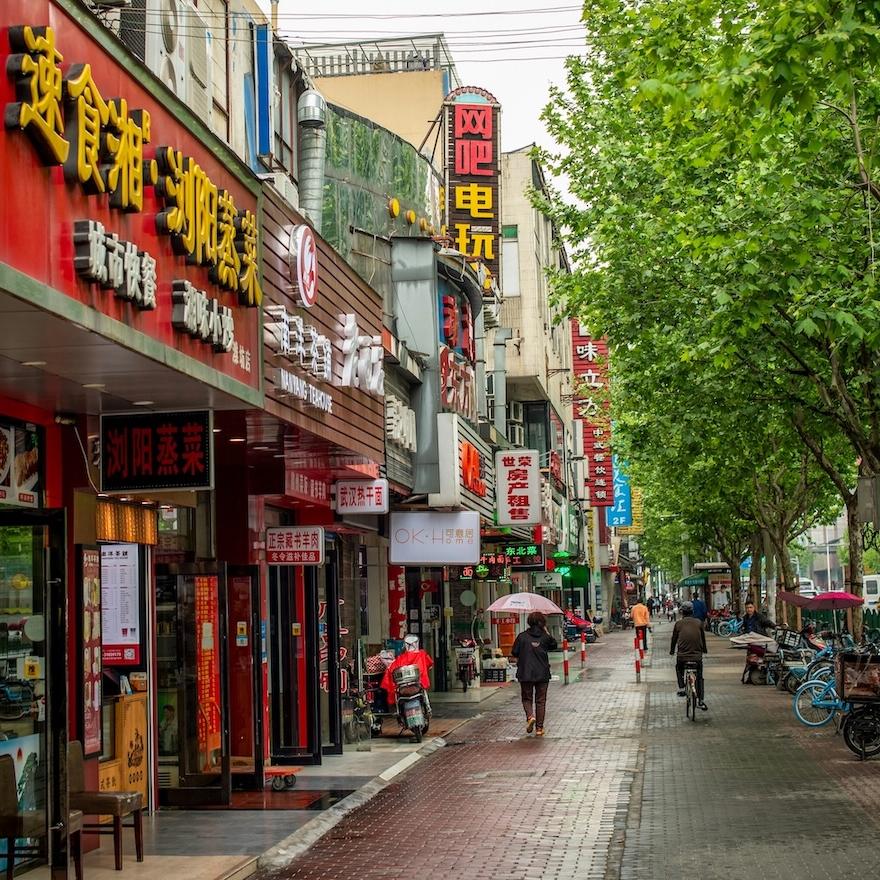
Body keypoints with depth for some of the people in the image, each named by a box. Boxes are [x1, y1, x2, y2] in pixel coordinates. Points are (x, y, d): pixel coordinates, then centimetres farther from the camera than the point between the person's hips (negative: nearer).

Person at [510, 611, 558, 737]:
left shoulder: (522, 636, -6)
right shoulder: (545, 637, -4)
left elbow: (514, 653, -1)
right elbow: (554, 645, 16)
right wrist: (546, 632, 12)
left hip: (525, 674, -1)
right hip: (542, 674, 1)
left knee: (527, 698, 14)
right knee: (540, 700, 9)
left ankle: (530, 716, -14)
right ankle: (539, 728, 8)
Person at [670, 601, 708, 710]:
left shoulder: (678, 623, 0)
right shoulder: (699, 623, 2)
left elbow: (674, 638, 9)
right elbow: (703, 638, 15)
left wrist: (671, 651, 27)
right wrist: (704, 650, 34)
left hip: (682, 656, -1)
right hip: (697, 656, 1)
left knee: (679, 669, 32)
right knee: (699, 677, 16)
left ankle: (681, 688, 20)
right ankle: (700, 701, 6)